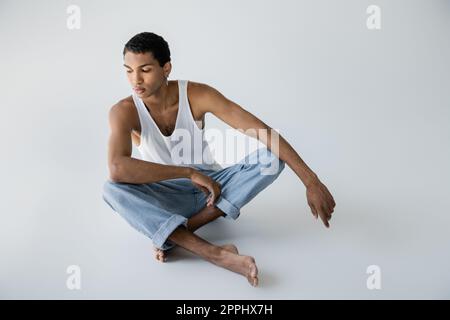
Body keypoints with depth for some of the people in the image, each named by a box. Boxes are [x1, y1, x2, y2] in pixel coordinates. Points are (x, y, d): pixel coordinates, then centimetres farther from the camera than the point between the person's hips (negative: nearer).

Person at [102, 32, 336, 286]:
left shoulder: (197, 94, -17)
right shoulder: (124, 111, -18)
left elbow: (261, 130, -22)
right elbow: (117, 168, -36)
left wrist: (311, 181, -28)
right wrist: (190, 173, -32)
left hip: (212, 188, 2)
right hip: (168, 197, -1)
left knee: (272, 157, -22)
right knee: (112, 189, -31)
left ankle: (174, 234, -25)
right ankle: (214, 253, -40)